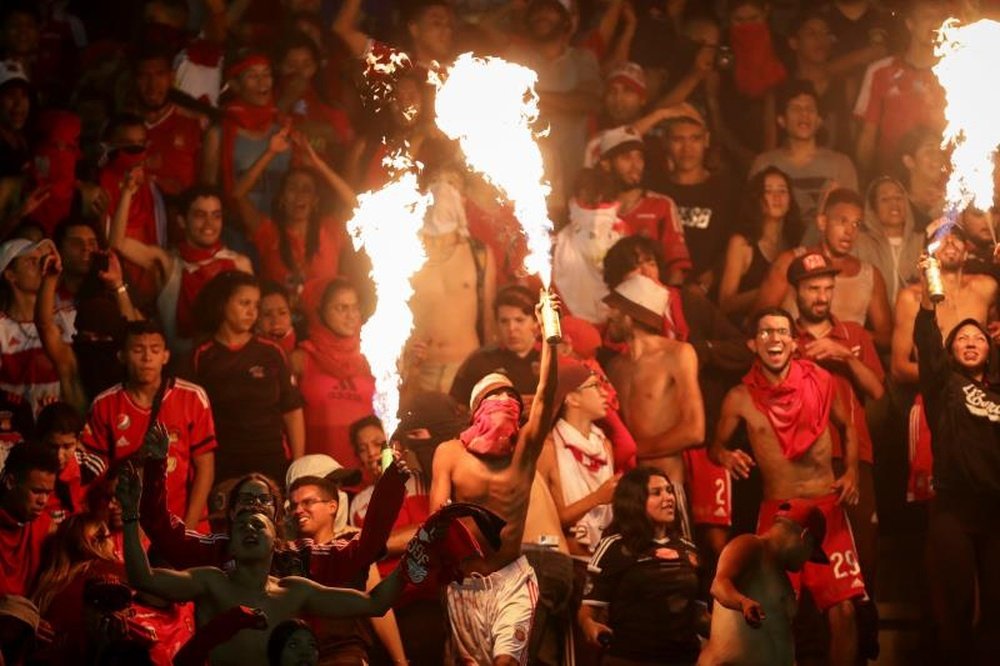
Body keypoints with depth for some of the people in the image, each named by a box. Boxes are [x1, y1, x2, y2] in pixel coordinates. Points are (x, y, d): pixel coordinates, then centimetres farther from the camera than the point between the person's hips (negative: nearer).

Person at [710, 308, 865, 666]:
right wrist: (726, 457, -13)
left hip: (827, 507, 1)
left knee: (844, 610, -4)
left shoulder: (819, 380, 0)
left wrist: (851, 472, 2)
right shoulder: (740, 398, -4)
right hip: (777, 513, -1)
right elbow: (715, 447, 10)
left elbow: (846, 427, 16)